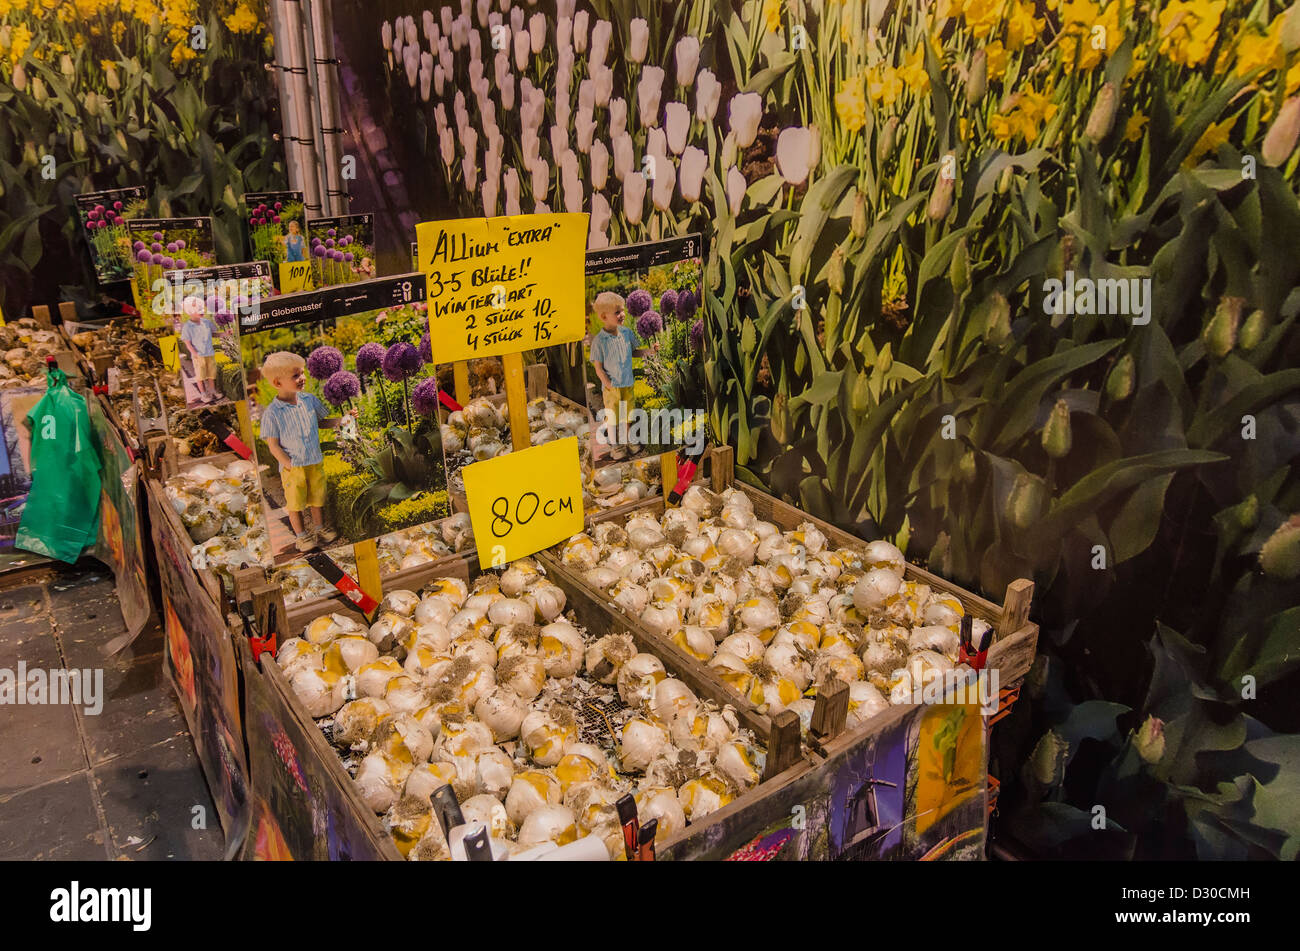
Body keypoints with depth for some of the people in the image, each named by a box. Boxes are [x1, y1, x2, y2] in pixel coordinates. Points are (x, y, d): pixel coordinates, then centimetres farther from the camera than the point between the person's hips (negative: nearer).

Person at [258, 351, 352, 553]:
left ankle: (319, 527, 38)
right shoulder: (272, 413, -16)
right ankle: (300, 535, 27)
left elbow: (322, 422, 12)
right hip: (292, 467, -4)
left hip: (316, 462, 4)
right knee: (295, 503, 10)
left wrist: (342, 420, -3)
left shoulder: (309, 400, -3)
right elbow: (273, 445, -12)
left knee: (317, 498, 18)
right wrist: (290, 466, -16)